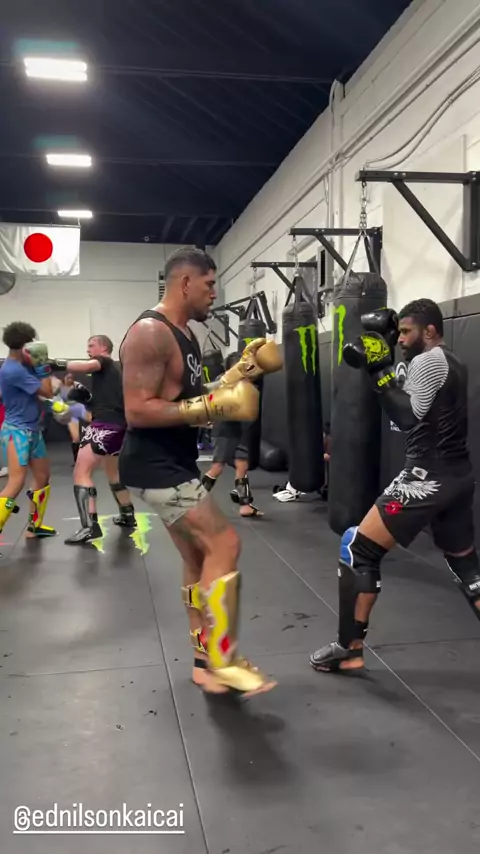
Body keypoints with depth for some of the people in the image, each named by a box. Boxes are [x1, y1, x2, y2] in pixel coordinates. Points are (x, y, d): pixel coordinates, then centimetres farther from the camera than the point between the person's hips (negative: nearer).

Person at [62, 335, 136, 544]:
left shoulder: (104, 362, 1)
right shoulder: (113, 370, 26)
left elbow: (84, 366, -22)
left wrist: (59, 364, -15)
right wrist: (86, 399, 16)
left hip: (106, 424, -10)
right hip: (119, 424, 10)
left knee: (81, 472, -14)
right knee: (112, 471, 28)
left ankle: (90, 526, -21)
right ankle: (128, 514, 38)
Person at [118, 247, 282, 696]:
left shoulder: (184, 333, 13)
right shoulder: (149, 333, -18)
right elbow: (138, 411, -25)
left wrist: (240, 373, 9)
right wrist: (211, 407, -25)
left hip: (176, 464, 11)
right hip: (154, 467, -10)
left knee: (199, 559, 13)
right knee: (224, 544, -13)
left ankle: (206, 661, 25)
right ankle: (223, 660, -2)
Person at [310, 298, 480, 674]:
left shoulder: (427, 361, -10)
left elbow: (407, 417, -17)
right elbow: (419, 410, 16)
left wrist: (380, 370, -15)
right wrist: (387, 365, 10)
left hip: (428, 477, -10)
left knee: (358, 548, -4)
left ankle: (350, 649, 1)